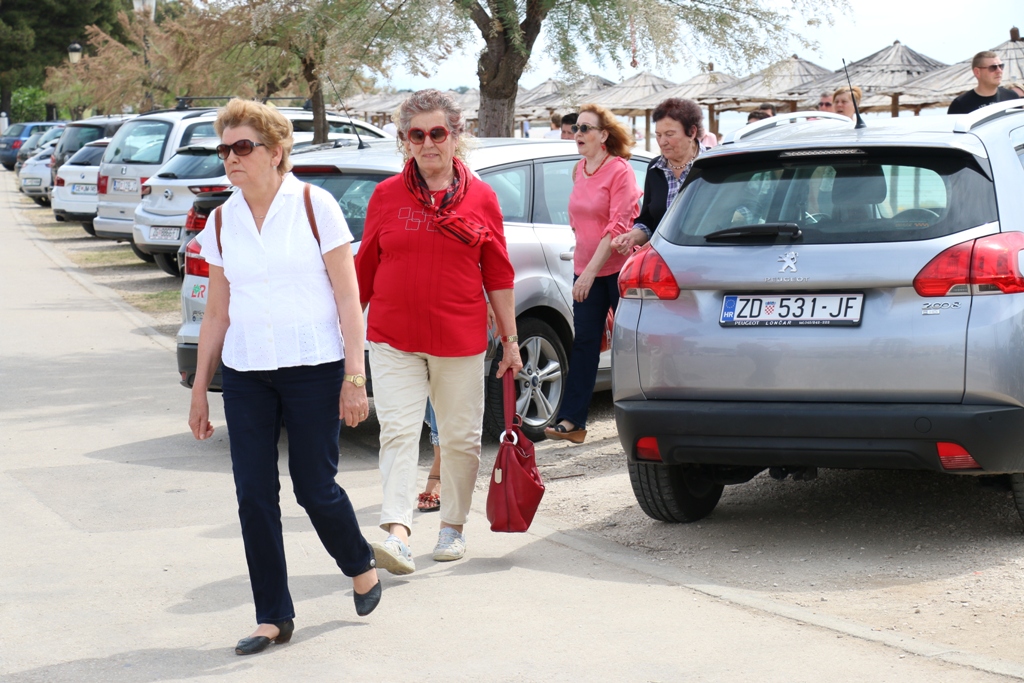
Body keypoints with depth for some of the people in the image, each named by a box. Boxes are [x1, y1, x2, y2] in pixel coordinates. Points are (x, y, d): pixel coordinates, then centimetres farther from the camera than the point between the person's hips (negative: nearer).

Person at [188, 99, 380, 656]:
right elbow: (217, 313, 13)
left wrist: (354, 375, -11)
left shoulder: (314, 206, -5)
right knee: (254, 496, 0)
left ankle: (361, 567, 30)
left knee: (314, 486, 1)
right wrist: (199, 389, 12)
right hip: (245, 374, 4)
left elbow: (348, 297, -5)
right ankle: (273, 617, 11)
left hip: (313, 369, -4)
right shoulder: (223, 220, 7)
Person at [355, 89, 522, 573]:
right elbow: (365, 268, 9)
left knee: (461, 436, 9)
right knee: (398, 430, -11)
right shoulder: (386, 196, 3)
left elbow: (498, 275, 6)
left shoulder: (481, 198, 3)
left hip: (460, 341, 1)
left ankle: (453, 526, 26)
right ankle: (397, 533, -18)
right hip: (393, 339, 0)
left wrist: (510, 340, 6)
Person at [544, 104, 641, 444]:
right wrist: (584, 269, 13)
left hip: (617, 268, -6)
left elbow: (618, 226, -16)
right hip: (585, 269, 6)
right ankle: (573, 420, -1)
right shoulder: (579, 170, 10)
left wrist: (592, 270, -21)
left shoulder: (620, 171, -10)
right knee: (584, 342, 1)